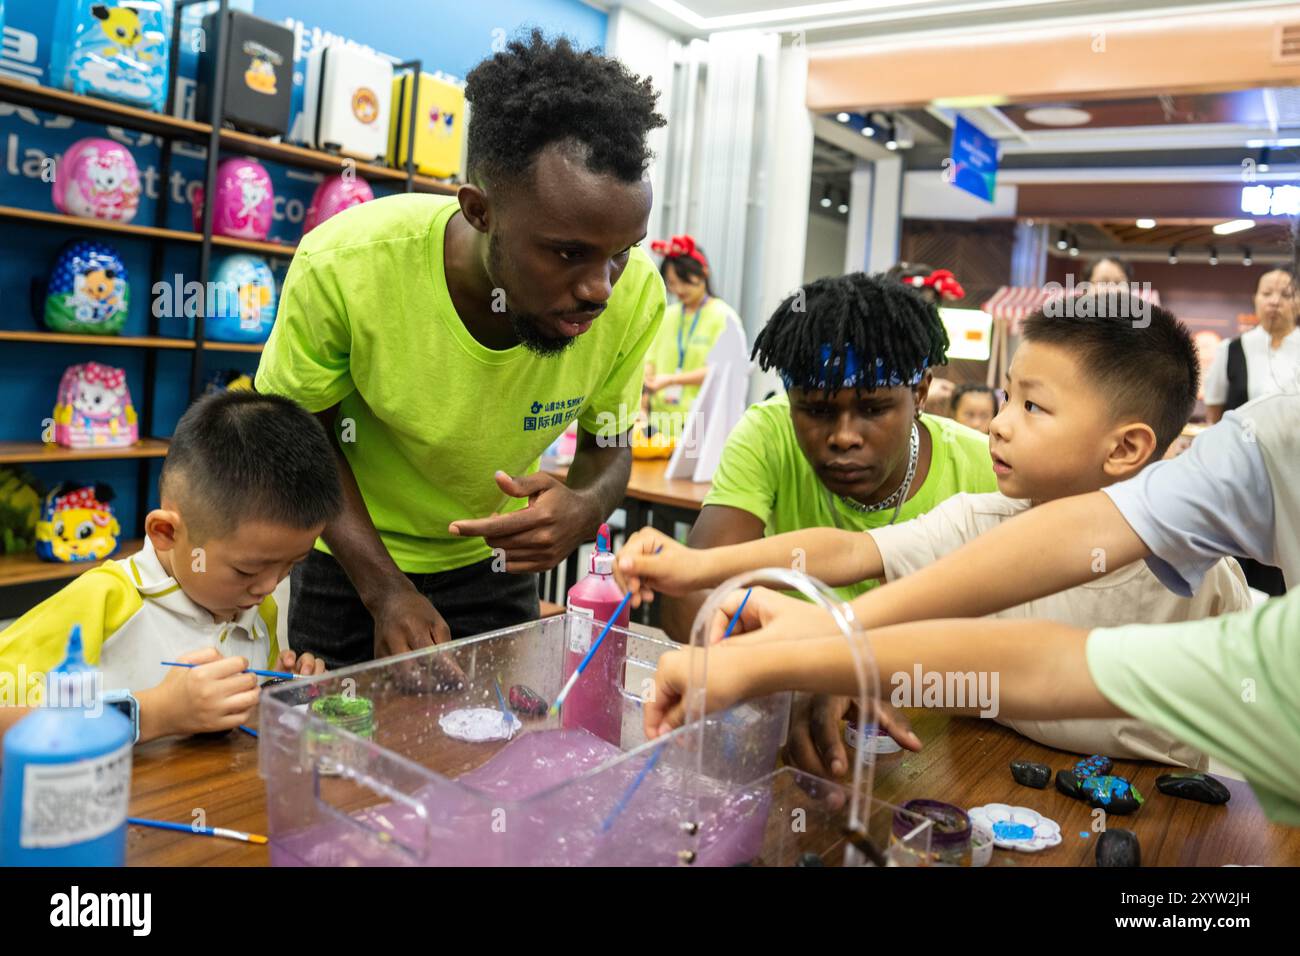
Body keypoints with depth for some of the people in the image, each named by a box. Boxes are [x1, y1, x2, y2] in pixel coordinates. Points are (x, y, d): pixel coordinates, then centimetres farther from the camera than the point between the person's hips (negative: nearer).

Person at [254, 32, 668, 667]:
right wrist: (385, 590, -22)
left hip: (492, 564, 2)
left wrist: (586, 507, -31)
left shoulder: (634, 294, -25)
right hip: (346, 564, -1)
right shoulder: (341, 265, -31)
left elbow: (609, 446, -8)